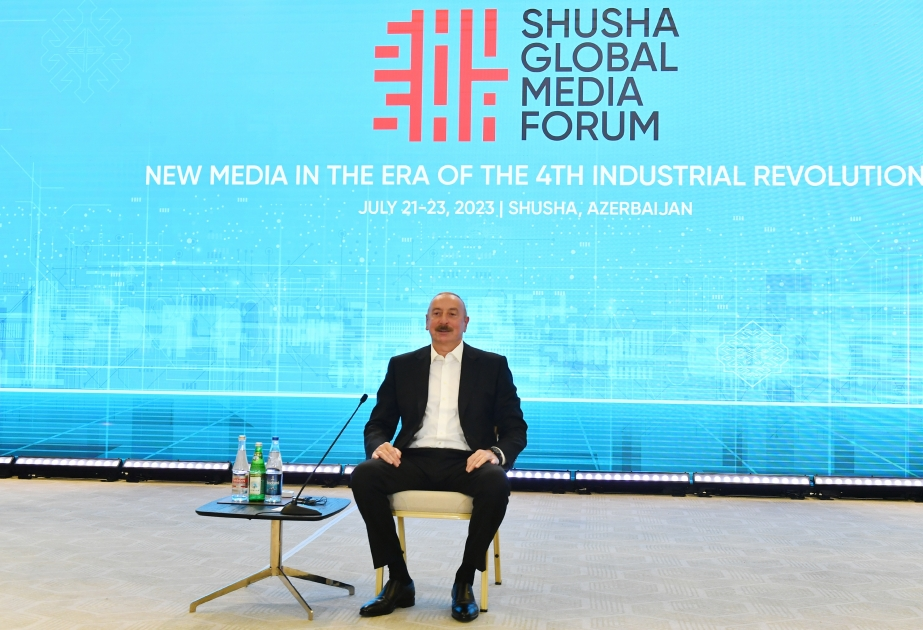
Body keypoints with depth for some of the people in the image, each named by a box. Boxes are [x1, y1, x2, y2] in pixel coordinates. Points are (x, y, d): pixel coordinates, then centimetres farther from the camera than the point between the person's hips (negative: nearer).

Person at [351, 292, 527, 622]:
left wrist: (496, 452, -18)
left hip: (466, 462, -1)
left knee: (496, 483, -35)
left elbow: (515, 429, 6)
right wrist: (380, 445, -12)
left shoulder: (493, 365, 9)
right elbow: (378, 423, 13)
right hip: (414, 460, 2)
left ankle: (464, 582, -13)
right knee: (364, 475, -28)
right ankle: (399, 582, -12)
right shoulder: (402, 365, 14)